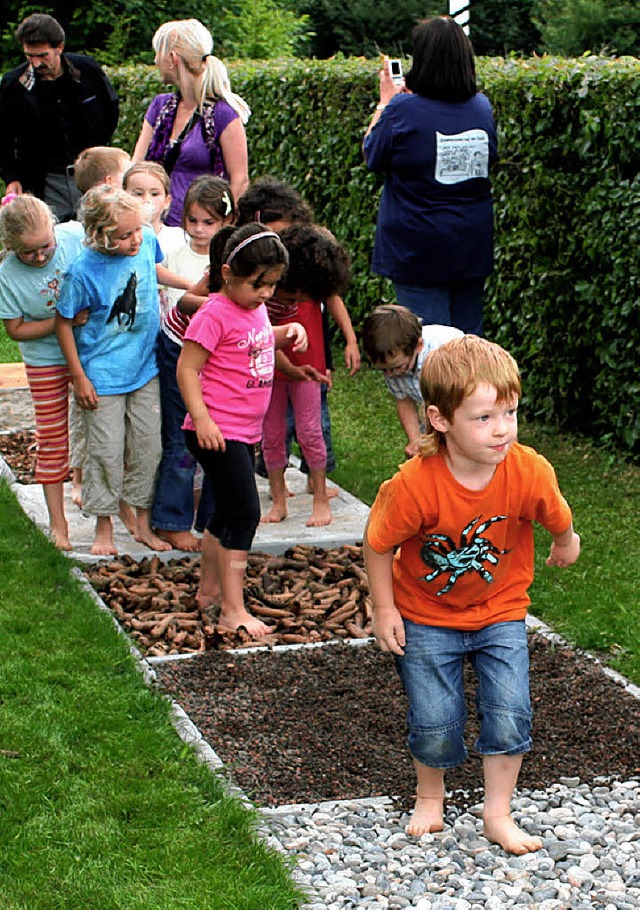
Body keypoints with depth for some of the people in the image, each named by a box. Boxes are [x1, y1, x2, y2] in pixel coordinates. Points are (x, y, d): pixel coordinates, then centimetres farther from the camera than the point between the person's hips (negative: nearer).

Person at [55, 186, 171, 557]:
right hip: (103, 376, -4)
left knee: (149, 448, 10)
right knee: (106, 453, 2)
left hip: (146, 369, 4)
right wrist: (79, 377, -9)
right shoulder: (83, 271, -22)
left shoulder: (148, 241, -10)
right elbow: (64, 321, -10)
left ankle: (144, 522, 24)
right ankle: (104, 527, 19)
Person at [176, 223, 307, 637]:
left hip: (246, 431, 9)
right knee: (245, 513, -12)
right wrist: (201, 419, -26)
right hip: (218, 432, -9)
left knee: (227, 512, 18)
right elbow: (187, 368, -17)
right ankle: (233, 610, -9)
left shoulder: (256, 308, 9)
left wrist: (288, 331, 11)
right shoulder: (216, 315, -17)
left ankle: (209, 589, 33)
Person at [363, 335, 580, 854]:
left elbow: (558, 520, -1)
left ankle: (499, 814, 16)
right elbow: (379, 544, -14)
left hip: (500, 612, 2)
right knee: (435, 725, 3)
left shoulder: (531, 473, -25)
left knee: (510, 714, -6)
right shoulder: (413, 487, -31)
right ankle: (430, 797, 34)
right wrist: (384, 610, -8)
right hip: (426, 618, -2)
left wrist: (565, 544, 17)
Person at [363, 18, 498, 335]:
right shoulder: (481, 107, 0)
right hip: (472, 248, 5)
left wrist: (385, 102, 13)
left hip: (419, 250, -5)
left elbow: (372, 157, -1)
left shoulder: (403, 110, -15)